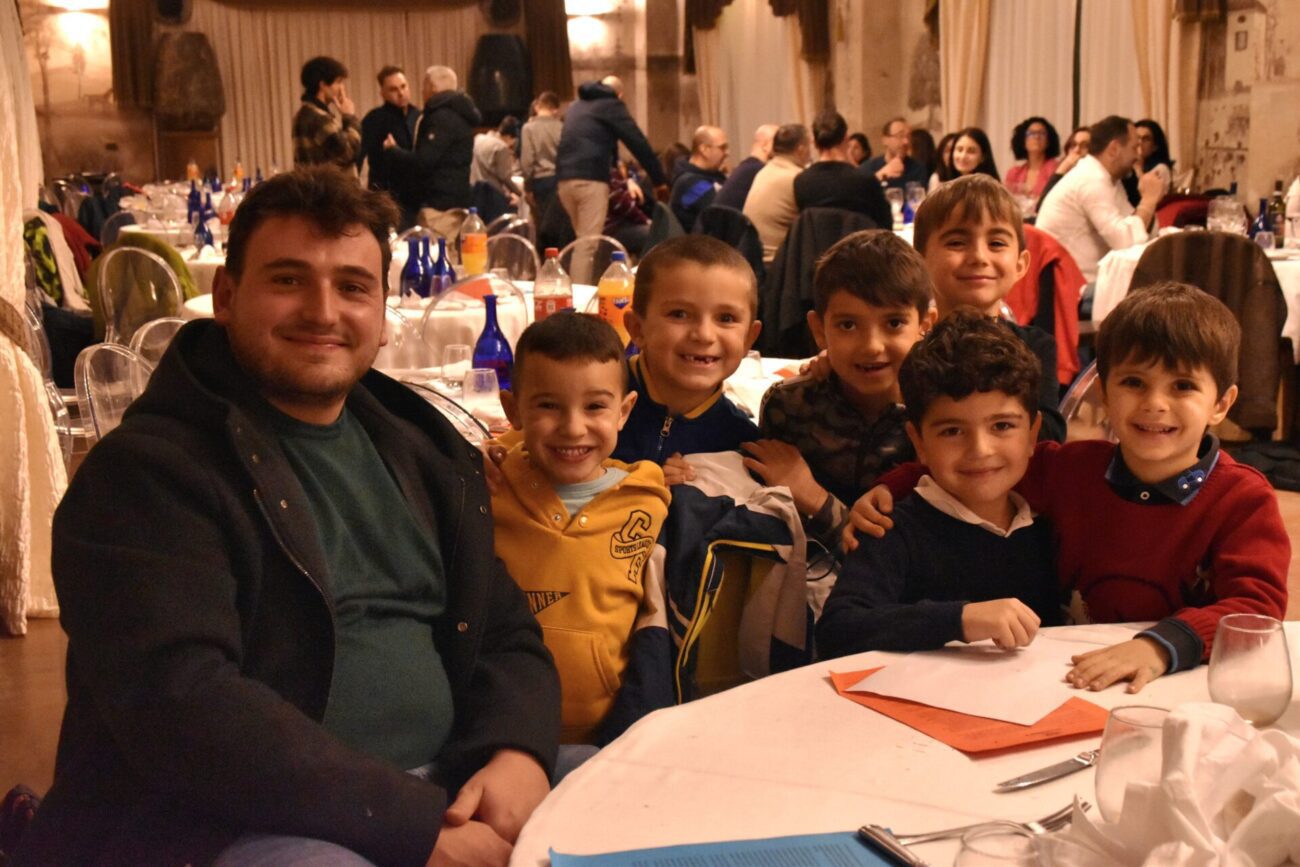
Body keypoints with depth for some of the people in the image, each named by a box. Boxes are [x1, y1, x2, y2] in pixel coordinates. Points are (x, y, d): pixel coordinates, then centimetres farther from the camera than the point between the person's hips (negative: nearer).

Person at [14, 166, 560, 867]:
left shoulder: (424, 453, 14)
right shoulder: (146, 472, -7)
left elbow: (507, 638, 13)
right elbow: (178, 705, -19)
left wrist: (519, 755, -10)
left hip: (442, 790, 7)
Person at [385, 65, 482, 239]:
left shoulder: (442, 117, -14)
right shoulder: (457, 114, 18)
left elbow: (423, 162, -20)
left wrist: (392, 150, -4)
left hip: (439, 204, -11)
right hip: (453, 201, 11)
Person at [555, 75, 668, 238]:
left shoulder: (576, 106, 28)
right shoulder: (611, 105, 7)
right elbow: (637, 142, 2)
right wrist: (660, 179, 5)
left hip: (564, 178, 7)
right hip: (591, 179, -7)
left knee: (581, 239, 15)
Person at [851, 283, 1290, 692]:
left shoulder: (1245, 501, -5)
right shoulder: (1072, 469, 4)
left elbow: (1258, 607, -17)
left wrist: (1163, 645, -35)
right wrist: (890, 490, 3)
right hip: (1071, 681, 0)